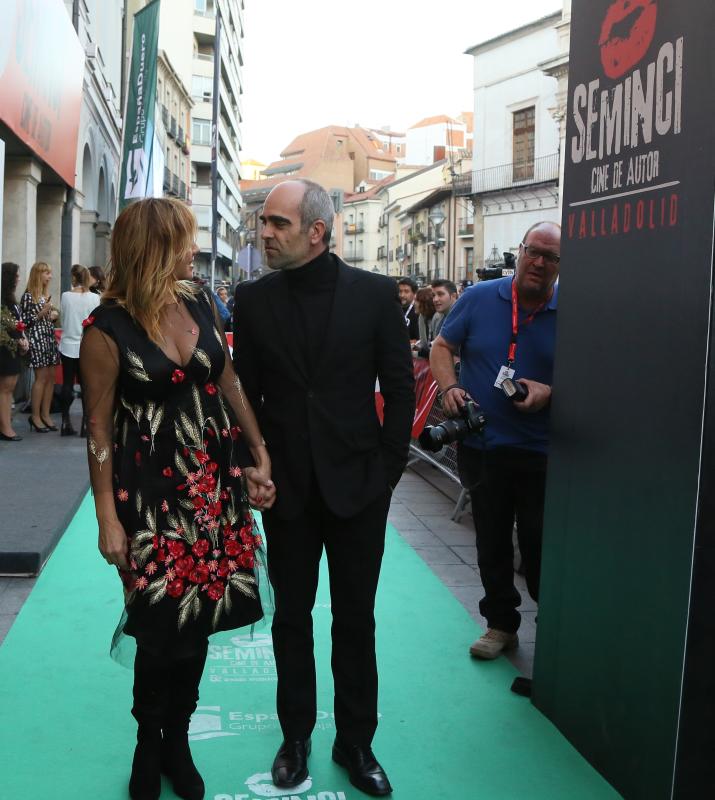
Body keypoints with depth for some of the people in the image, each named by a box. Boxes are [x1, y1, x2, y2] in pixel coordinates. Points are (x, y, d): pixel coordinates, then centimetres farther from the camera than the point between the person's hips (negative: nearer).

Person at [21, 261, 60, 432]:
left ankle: (45, 414, 13)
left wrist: (55, 314, 5)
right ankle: (35, 416, 3)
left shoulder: (47, 294, 14)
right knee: (41, 377, -6)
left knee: (50, 377, 6)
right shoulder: (28, 295, -8)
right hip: (36, 338, -8)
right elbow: (24, 321, -11)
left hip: (50, 337, 8)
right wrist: (42, 313, -18)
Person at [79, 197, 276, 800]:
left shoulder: (200, 304, 4)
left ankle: (177, 741, 29)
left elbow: (230, 384, 10)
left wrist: (260, 455, 3)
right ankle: (149, 748, 26)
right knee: (163, 626, 1)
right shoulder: (108, 328, -10)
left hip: (215, 484, 5)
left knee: (199, 616, 9)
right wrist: (108, 517, -8)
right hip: (152, 492, -4)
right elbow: (98, 426, -7)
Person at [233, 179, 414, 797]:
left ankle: (356, 742, 26)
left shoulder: (376, 294, -5)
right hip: (287, 488, 1)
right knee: (292, 615, 13)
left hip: (357, 484, -1)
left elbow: (401, 389, -1)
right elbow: (246, 392, 4)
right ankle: (296, 736, 29)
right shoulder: (254, 299, 0)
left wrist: (389, 467, -4)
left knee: (356, 618, 10)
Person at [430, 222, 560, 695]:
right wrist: (449, 387, -9)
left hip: (542, 453, -2)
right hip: (484, 445, 2)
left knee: (540, 546, 2)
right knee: (492, 542, 14)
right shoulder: (480, 298, 1)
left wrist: (550, 393, -17)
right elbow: (443, 347, 9)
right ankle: (502, 624, 31)